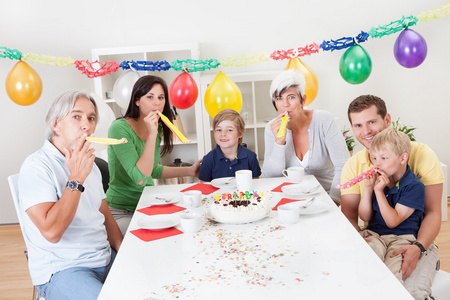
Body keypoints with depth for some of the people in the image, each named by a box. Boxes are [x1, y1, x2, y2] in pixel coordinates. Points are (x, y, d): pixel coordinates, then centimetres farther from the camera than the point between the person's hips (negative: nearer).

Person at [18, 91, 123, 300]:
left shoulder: (89, 165, 13)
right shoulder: (36, 167, -13)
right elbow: (51, 231, -23)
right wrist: (77, 178, -24)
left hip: (106, 259, 7)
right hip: (60, 271, -7)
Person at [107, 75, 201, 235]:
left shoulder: (157, 128, 5)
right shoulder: (120, 128, -18)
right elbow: (140, 178, -26)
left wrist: (189, 171, 16)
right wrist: (152, 135, -28)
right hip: (122, 212, -7)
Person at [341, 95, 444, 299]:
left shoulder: (421, 154, -8)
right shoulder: (353, 166, 2)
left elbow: (432, 212, -8)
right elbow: (349, 216, -2)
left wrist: (418, 248, -25)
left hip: (416, 242, -3)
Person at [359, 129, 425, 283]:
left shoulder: (414, 187, -6)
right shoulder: (377, 180, 10)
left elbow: (392, 222, -11)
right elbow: (365, 217, 10)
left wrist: (379, 191, -17)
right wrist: (367, 188, -3)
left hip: (402, 237, -4)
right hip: (374, 235, 4)